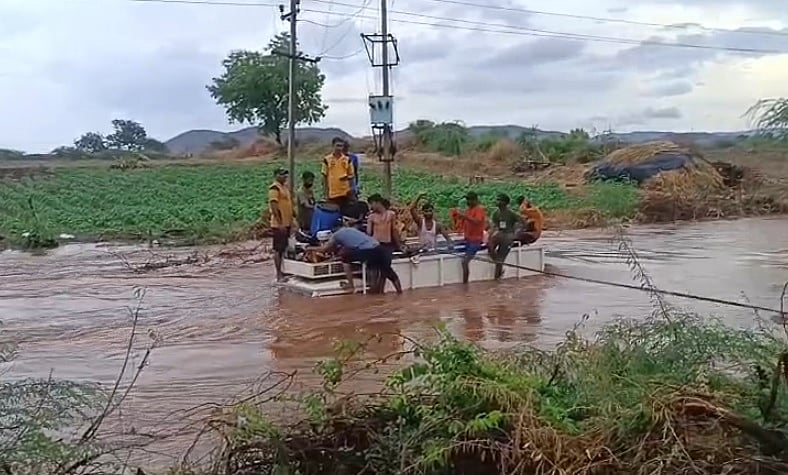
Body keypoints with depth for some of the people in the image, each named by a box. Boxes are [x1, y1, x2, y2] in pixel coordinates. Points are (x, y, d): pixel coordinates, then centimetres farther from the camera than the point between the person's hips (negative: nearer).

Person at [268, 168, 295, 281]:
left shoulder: (285, 187, 16)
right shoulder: (274, 188, -13)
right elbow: (274, 207, -20)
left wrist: (294, 217, 19)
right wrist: (280, 223, -23)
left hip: (287, 223, 9)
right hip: (279, 225, -9)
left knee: (284, 249, 14)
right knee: (278, 249, -3)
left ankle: (282, 271, 22)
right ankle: (279, 275, 0)